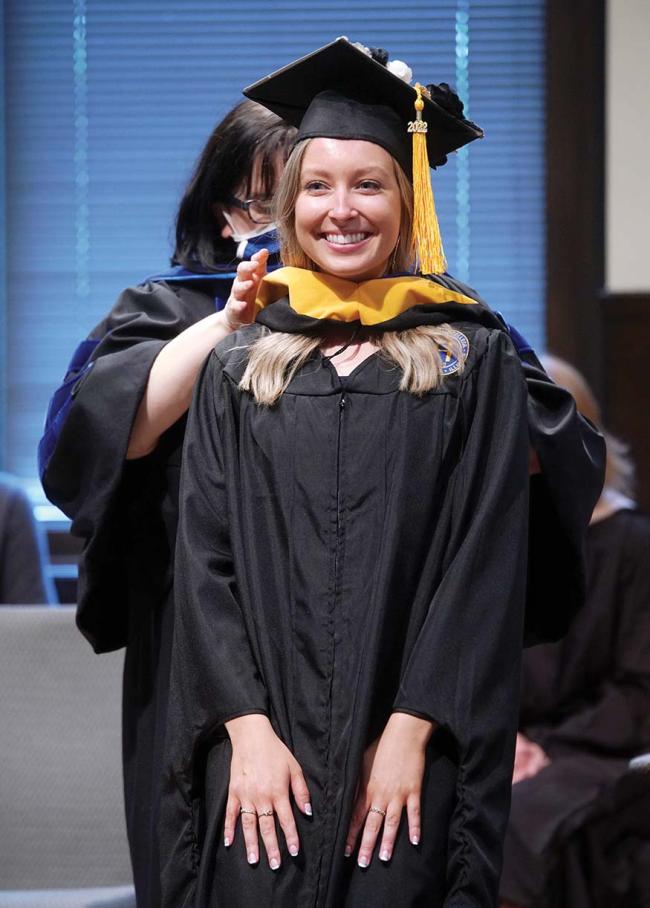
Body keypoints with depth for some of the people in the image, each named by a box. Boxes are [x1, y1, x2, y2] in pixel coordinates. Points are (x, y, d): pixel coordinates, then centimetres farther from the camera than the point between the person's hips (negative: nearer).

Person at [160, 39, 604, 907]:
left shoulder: (471, 357, 3)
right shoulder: (239, 365, 9)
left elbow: (485, 564, -3)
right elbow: (205, 558, 3)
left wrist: (410, 732, -11)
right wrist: (247, 730, -8)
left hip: (408, 766, -1)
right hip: (261, 763, 2)